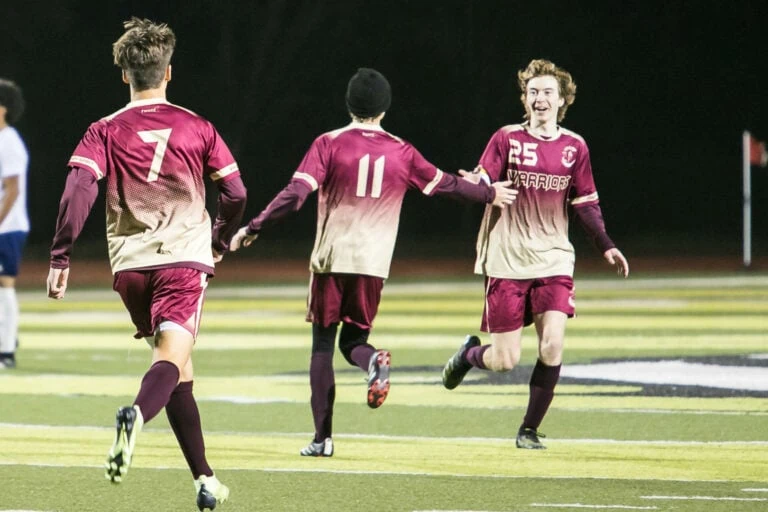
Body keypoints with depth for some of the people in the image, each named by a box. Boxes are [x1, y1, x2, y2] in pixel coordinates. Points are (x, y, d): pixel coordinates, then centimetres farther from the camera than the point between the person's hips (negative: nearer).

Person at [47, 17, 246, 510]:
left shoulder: (105, 132, 4)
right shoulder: (198, 128, 6)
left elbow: (78, 189, -10)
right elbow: (236, 194, 6)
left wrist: (60, 257, -9)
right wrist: (219, 242, 23)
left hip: (131, 264, 2)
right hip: (185, 257, -2)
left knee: (177, 368, 15)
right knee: (173, 357, -15)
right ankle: (137, 414, -49)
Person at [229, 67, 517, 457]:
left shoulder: (329, 144, -2)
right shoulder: (401, 152, 6)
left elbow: (295, 194, -10)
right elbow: (446, 185, 17)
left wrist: (253, 228, -3)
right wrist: (490, 194, 34)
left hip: (330, 260, -2)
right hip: (374, 263, 2)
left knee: (323, 345, 7)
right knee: (353, 340, 15)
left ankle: (323, 438, 2)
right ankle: (374, 361, -23)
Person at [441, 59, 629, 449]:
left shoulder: (574, 147, 7)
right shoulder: (506, 139, -1)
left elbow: (586, 204, 14)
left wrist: (606, 246, 5)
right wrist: (473, 184, -31)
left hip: (553, 260, 2)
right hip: (507, 261, -2)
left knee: (552, 345, -15)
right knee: (505, 360, -4)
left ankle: (530, 429, 1)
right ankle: (469, 354, 33)